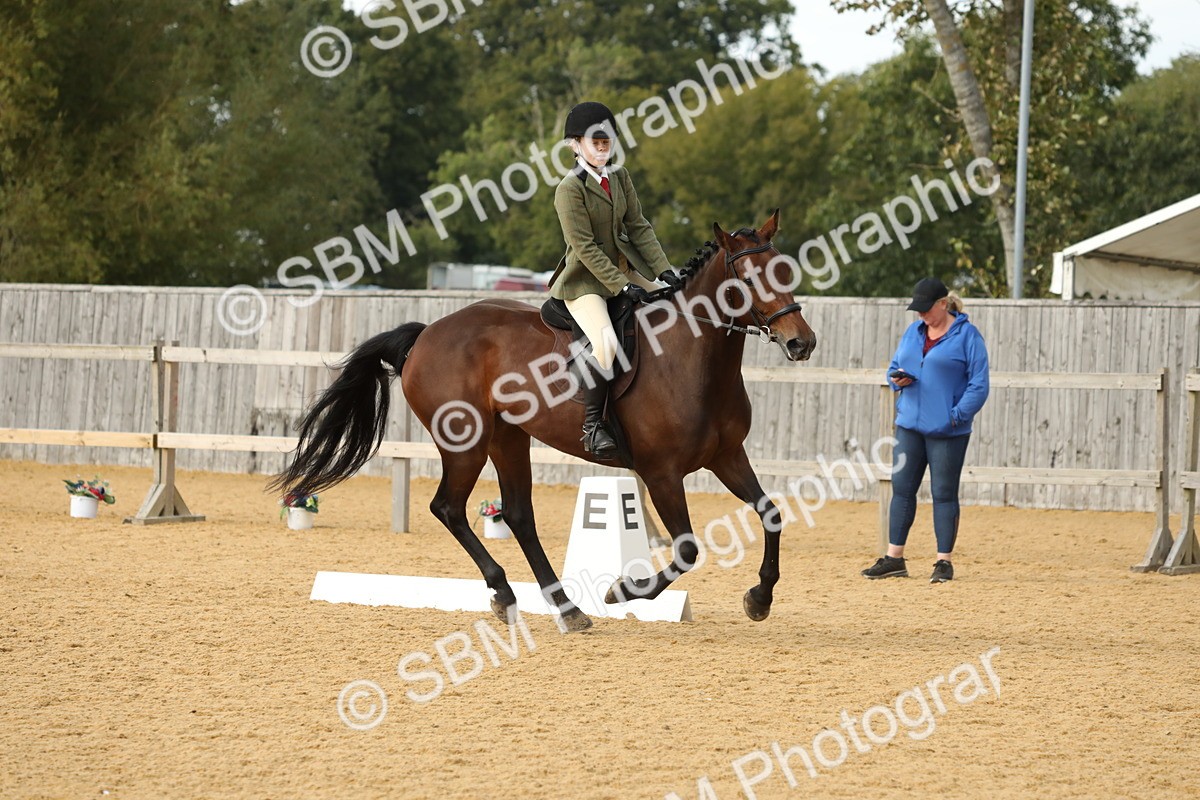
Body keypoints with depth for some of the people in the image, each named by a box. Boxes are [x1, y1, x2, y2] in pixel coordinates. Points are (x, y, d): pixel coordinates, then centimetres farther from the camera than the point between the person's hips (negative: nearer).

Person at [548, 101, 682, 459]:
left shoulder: (619, 178, 7)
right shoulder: (570, 188, -15)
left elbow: (638, 227, 7)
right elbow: (585, 247, -19)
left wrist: (664, 270, -6)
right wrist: (622, 287, -22)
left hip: (623, 268, 8)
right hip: (584, 281, -8)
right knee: (606, 343, -30)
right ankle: (592, 426, -20)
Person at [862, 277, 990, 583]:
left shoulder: (967, 335, -7)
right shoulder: (913, 332, 12)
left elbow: (979, 384, -10)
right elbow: (894, 367, 21)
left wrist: (957, 415, -18)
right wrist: (897, 379, -3)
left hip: (947, 430, -6)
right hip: (909, 424, 6)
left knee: (944, 493, 0)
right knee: (902, 489, 7)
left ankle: (944, 561, 7)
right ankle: (894, 558, 14)